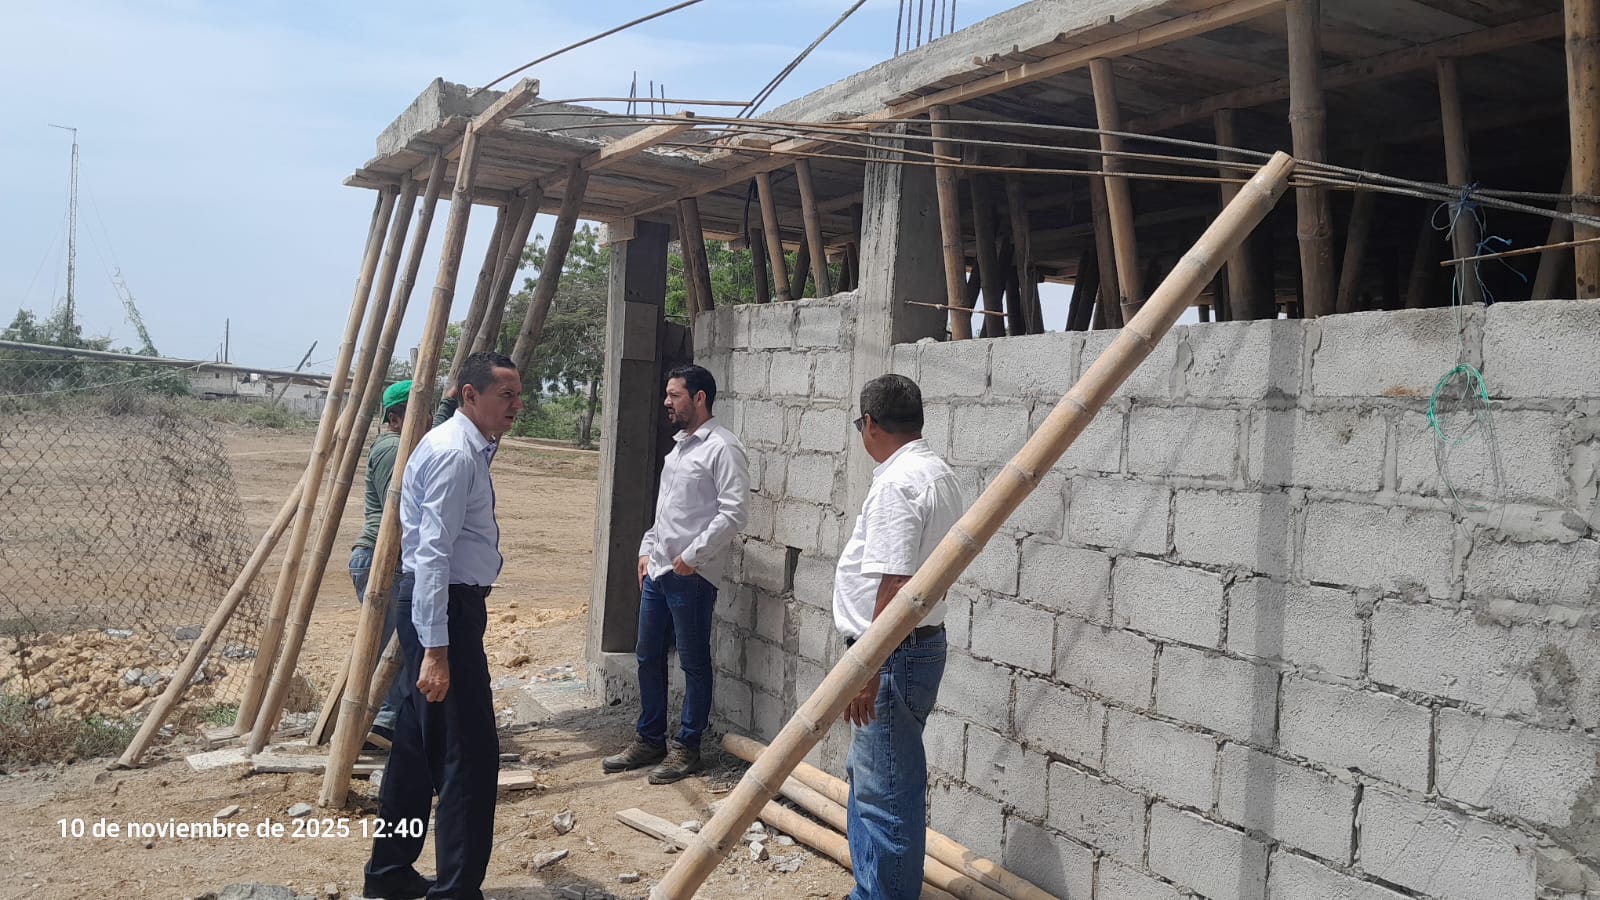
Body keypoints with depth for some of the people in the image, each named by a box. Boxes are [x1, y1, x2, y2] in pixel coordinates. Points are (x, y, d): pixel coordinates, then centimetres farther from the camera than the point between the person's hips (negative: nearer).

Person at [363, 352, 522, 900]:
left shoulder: (470, 449, 16)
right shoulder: (454, 453, -16)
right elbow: (432, 554, -23)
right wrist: (434, 649, -27)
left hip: (451, 608, 10)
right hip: (444, 612, -10)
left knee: (419, 747, 17)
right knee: (471, 753, -7)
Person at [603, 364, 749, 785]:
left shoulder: (722, 447, -12)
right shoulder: (679, 446, 17)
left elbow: (734, 511, -20)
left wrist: (692, 555, -19)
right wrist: (647, 549, 16)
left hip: (691, 576, -9)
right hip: (658, 572, 9)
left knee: (694, 663, 3)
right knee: (648, 656, 15)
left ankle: (687, 749, 13)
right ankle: (649, 741, 27)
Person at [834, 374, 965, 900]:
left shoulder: (897, 483, -20)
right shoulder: (938, 474, 13)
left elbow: (895, 585, -26)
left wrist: (866, 670, -24)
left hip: (894, 654, -11)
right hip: (919, 643, 11)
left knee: (886, 793, -3)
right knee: (867, 774, 22)